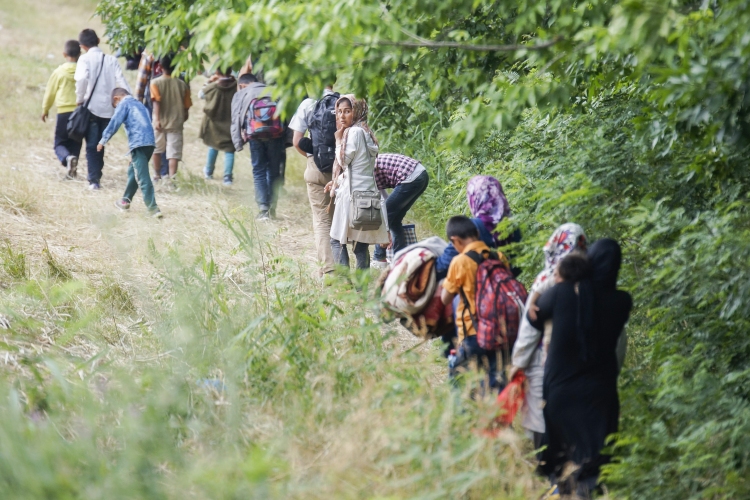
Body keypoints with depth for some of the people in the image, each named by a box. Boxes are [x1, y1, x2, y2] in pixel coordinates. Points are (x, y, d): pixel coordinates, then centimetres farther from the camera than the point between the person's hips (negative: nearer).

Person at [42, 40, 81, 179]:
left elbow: (50, 92, 5)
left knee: (60, 143, 4)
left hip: (64, 113, -2)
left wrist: (45, 109, 19)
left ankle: (67, 158, -25)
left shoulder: (59, 72, -5)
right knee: (75, 143, 16)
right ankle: (72, 168, 10)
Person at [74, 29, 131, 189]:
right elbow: (122, 83, -2)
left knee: (92, 146, 1)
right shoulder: (111, 60, 6)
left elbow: (82, 79, -22)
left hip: (91, 108, -3)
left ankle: (94, 180, -7)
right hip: (108, 108, 3)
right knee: (100, 145, 17)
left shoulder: (85, 59, -3)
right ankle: (97, 176, 20)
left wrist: (79, 99, -9)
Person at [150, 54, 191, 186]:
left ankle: (157, 175, 29)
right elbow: (186, 107, 4)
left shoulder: (156, 83, -3)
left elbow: (157, 102, -15)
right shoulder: (182, 85, 3)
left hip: (160, 122, 0)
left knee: (157, 149, 19)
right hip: (176, 123, 0)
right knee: (174, 152, -4)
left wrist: (157, 119, -20)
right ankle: (172, 178, -17)